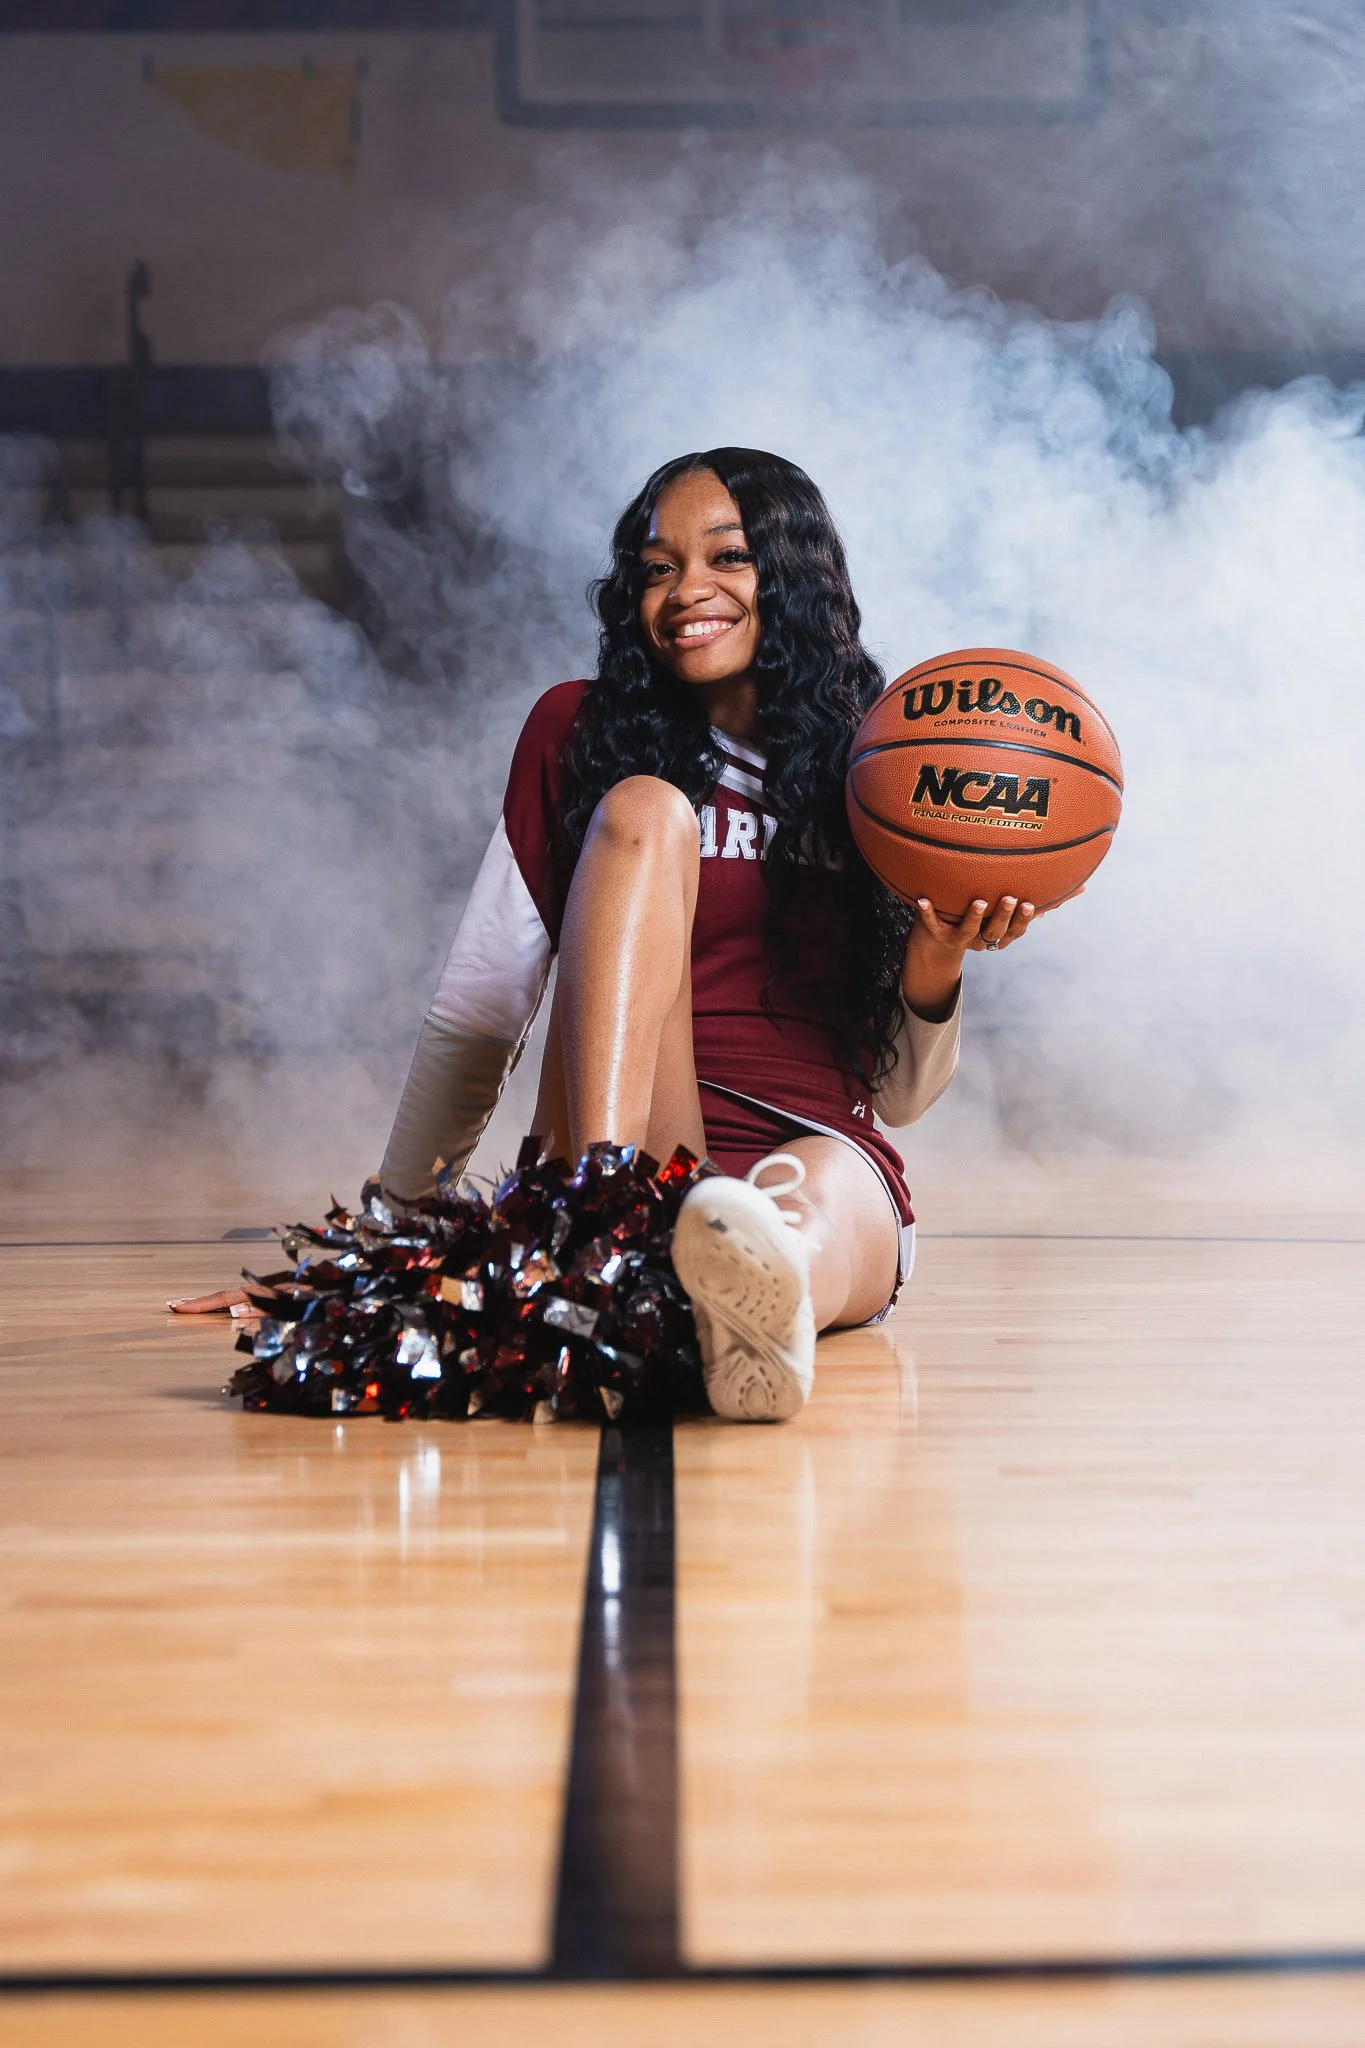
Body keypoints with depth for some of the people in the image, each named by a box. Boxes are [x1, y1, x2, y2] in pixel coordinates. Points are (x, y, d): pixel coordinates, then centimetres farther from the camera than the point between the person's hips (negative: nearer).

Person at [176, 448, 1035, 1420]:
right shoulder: (578, 732, 9)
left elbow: (898, 1097, 14)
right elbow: (474, 1018, 8)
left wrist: (935, 967, -7)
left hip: (825, 1166, 1)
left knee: (816, 1195, -38)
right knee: (642, 810, -22)